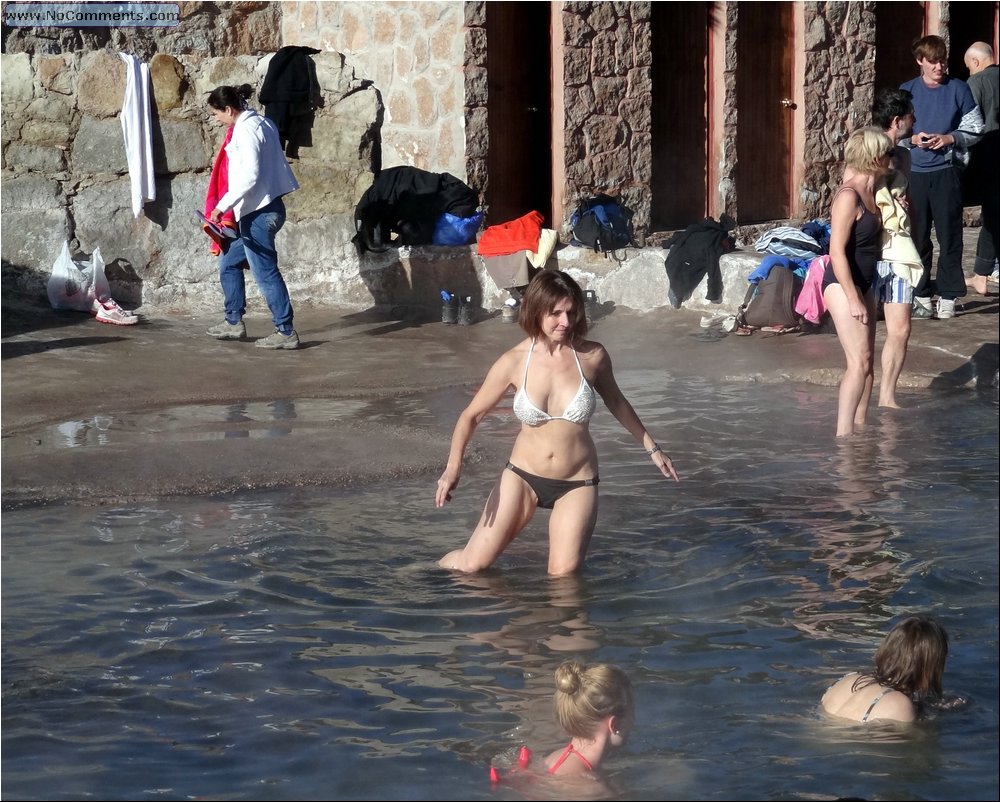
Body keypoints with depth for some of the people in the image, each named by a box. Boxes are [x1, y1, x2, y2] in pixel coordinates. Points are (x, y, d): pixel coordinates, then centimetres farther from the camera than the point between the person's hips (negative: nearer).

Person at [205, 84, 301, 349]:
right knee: (229, 262, 18)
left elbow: (250, 175, -24)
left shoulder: (246, 130, -15)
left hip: (258, 212, -10)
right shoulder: (261, 123, 12)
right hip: (265, 207, 10)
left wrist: (222, 206, -22)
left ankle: (285, 332, -2)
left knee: (265, 272, -5)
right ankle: (234, 322, 24)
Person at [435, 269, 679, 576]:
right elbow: (472, 415, -3)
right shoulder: (514, 362, -12)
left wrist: (651, 447, 20)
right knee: (473, 565, -3)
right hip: (523, 477, 0)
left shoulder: (592, 356, -10)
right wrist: (454, 465, -18)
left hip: (577, 484, 0)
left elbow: (616, 402, 11)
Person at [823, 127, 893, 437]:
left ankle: (860, 426, 21)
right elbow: (837, 252, -22)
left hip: (863, 283, 10)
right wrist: (853, 299, -22)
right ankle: (843, 435, -13)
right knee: (859, 361, -13)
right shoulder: (848, 196, -19)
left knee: (867, 361, 12)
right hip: (843, 285, -10)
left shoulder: (868, 191, 9)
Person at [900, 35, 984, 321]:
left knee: (949, 236, -1)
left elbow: (974, 130, 4)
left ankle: (948, 297, 6)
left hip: (946, 172, -1)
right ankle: (921, 295, 13)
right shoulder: (907, 91, 5)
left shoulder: (958, 89, 1)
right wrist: (913, 139, -10)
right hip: (914, 173, 2)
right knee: (917, 236, 5)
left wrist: (948, 139, -12)